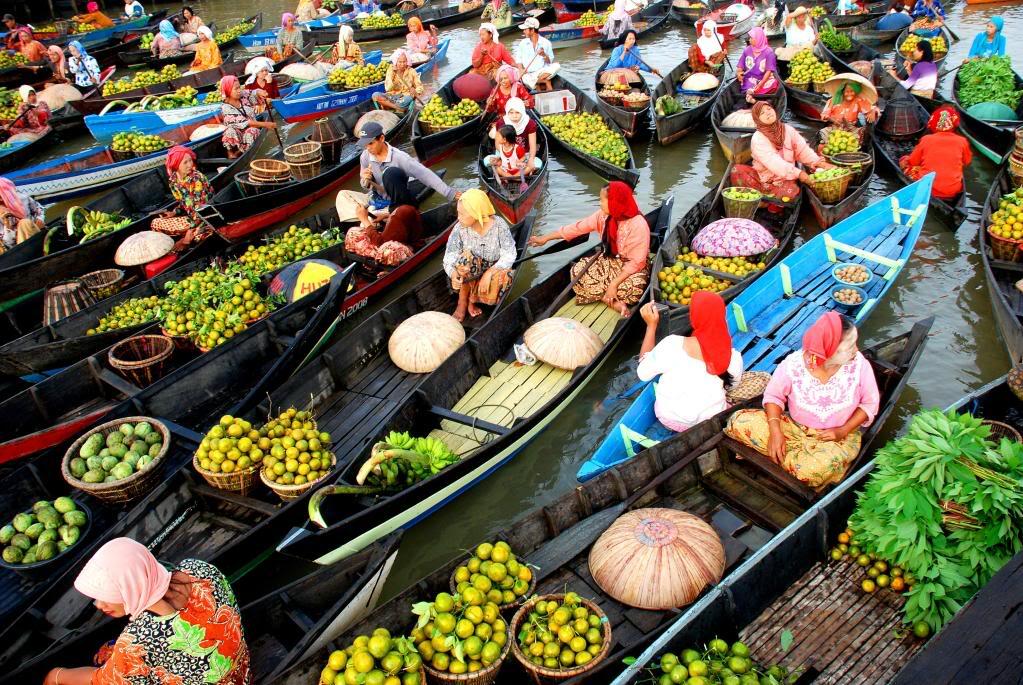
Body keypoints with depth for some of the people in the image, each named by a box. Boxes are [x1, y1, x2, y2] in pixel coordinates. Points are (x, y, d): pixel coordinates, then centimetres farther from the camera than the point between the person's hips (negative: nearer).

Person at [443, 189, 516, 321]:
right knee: (466, 257, -33)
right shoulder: (459, 228, -16)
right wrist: (453, 273, -42)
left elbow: (509, 255, -19)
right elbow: (449, 257, -19)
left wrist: (489, 273, -33)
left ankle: (472, 298, -2)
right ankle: (462, 301, -15)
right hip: (471, 271, 0)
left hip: (494, 269, 0)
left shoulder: (499, 225, -18)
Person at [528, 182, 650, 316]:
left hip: (631, 267, -6)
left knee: (634, 288, -38)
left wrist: (614, 284, -30)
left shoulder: (638, 225, -27)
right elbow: (579, 227, -2)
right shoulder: (603, 215, -9)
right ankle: (615, 303, -19)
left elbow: (636, 263, -26)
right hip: (609, 260, 6)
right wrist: (546, 238, 1)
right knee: (577, 271, -15)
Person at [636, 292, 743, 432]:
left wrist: (651, 325, -11)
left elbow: (643, 373, -12)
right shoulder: (733, 356, -19)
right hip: (713, 421, 2)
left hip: (672, 420, -2)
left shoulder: (673, 345, -27)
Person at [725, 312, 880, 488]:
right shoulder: (793, 363, -17)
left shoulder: (859, 364, -15)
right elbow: (773, 395, -4)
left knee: (815, 469, -37)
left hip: (839, 437, -1)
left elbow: (870, 403, -2)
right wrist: (775, 432, -20)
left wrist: (843, 431, -16)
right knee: (740, 422, -21)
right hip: (795, 428, 1)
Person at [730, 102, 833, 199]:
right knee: (737, 170, -28)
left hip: (784, 179, 1)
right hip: (763, 177, -1)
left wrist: (819, 163, -17)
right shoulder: (758, 139, -12)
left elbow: (803, 149, 0)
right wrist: (797, 172, -33)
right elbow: (773, 161, -24)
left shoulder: (788, 130, 4)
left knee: (792, 190, -35)